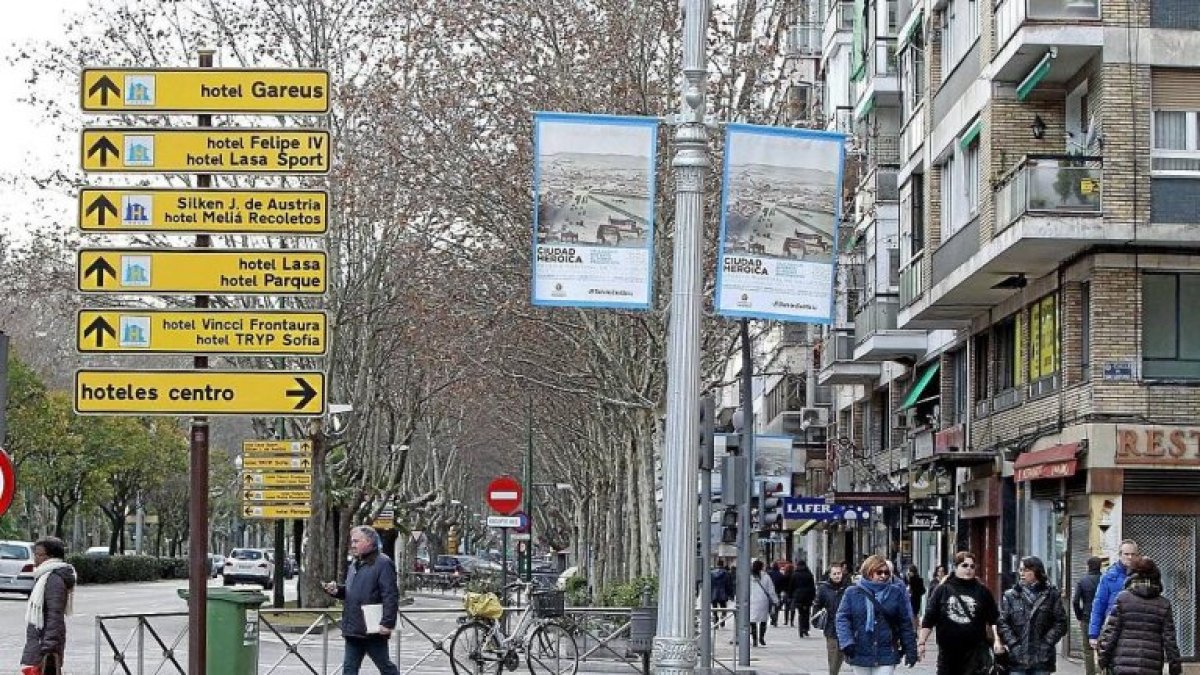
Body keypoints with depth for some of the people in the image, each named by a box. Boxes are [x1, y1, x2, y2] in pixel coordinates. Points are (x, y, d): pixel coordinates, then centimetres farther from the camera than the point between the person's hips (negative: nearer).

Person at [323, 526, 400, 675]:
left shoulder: (383, 563, -11)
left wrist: (387, 623, -23)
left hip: (374, 629, -8)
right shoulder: (355, 565, 16)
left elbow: (390, 597, -17)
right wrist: (337, 590, 4)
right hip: (354, 629, 8)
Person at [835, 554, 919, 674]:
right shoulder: (852, 593, 2)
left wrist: (910, 650, 2)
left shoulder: (896, 593, 3)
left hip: (886, 655, -1)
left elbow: (906, 623, 4)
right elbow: (842, 618, -3)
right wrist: (847, 642, -17)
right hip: (860, 654, 1)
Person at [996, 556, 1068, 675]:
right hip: (1017, 658, 0)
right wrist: (1013, 644, -11)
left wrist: (1047, 642, -9)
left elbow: (1060, 623, 1)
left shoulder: (1051, 595, 4)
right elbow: (1002, 623, -1)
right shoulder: (1011, 595, 5)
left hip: (1042, 660, 0)